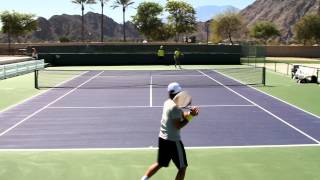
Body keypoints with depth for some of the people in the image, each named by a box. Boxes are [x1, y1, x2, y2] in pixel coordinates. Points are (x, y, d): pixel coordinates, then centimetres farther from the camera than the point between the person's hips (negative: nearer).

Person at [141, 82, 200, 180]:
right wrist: (190, 116, -16)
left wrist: (190, 112, -9)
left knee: (159, 164, 23)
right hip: (173, 141, -9)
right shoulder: (175, 107, -20)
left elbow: (181, 115, 9)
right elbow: (178, 126, -20)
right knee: (182, 167, 5)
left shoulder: (168, 103, 7)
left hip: (162, 138, 9)